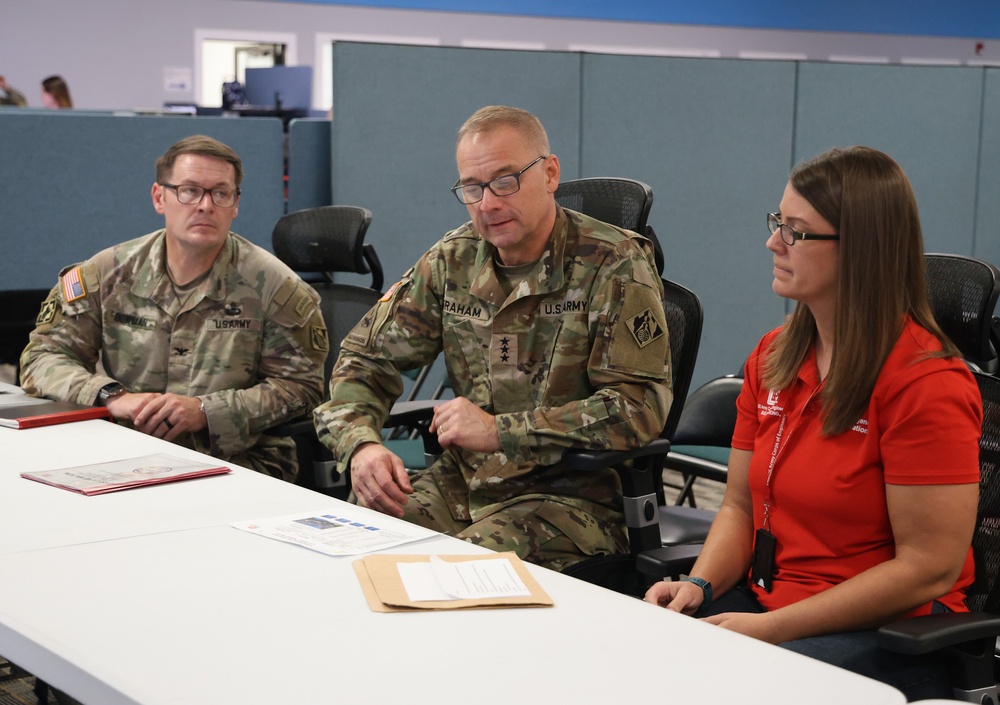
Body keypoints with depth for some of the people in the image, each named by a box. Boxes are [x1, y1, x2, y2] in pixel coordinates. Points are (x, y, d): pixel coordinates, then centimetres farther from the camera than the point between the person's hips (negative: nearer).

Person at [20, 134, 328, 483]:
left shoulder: (273, 285, 0)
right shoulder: (107, 274, 6)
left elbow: (301, 386, -1)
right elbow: (42, 357, 6)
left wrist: (206, 411, -15)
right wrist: (111, 396, -14)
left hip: (239, 464, -3)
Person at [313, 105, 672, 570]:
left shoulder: (616, 266, -9)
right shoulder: (454, 260, 7)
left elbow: (639, 406, -18)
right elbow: (365, 357, 12)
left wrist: (501, 432, -21)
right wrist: (360, 443, -10)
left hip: (573, 494, -5)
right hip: (463, 481, 6)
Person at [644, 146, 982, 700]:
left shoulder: (928, 381, -16)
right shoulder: (773, 355, 8)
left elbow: (928, 568, -17)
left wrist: (771, 628, -19)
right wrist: (700, 583, -7)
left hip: (883, 638, -7)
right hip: (761, 600, 7)